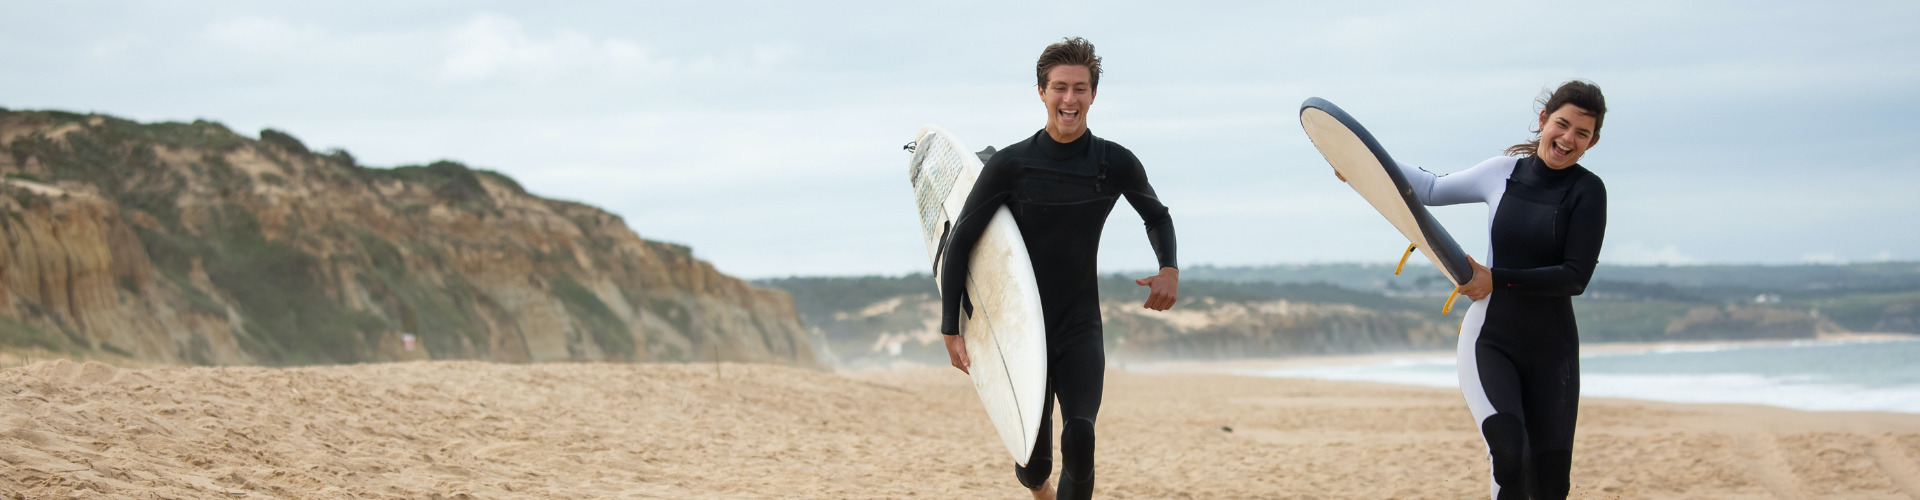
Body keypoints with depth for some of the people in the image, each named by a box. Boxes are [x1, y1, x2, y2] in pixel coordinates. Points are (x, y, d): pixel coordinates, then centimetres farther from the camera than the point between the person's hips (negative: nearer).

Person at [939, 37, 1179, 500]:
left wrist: (1170, 269, -3)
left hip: (1081, 328, 1)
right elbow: (960, 244, -3)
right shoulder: (1010, 165, -9)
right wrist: (951, 331, -7)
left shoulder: (1116, 164, -3)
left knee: (1079, 437, -21)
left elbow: (1157, 217, 17)